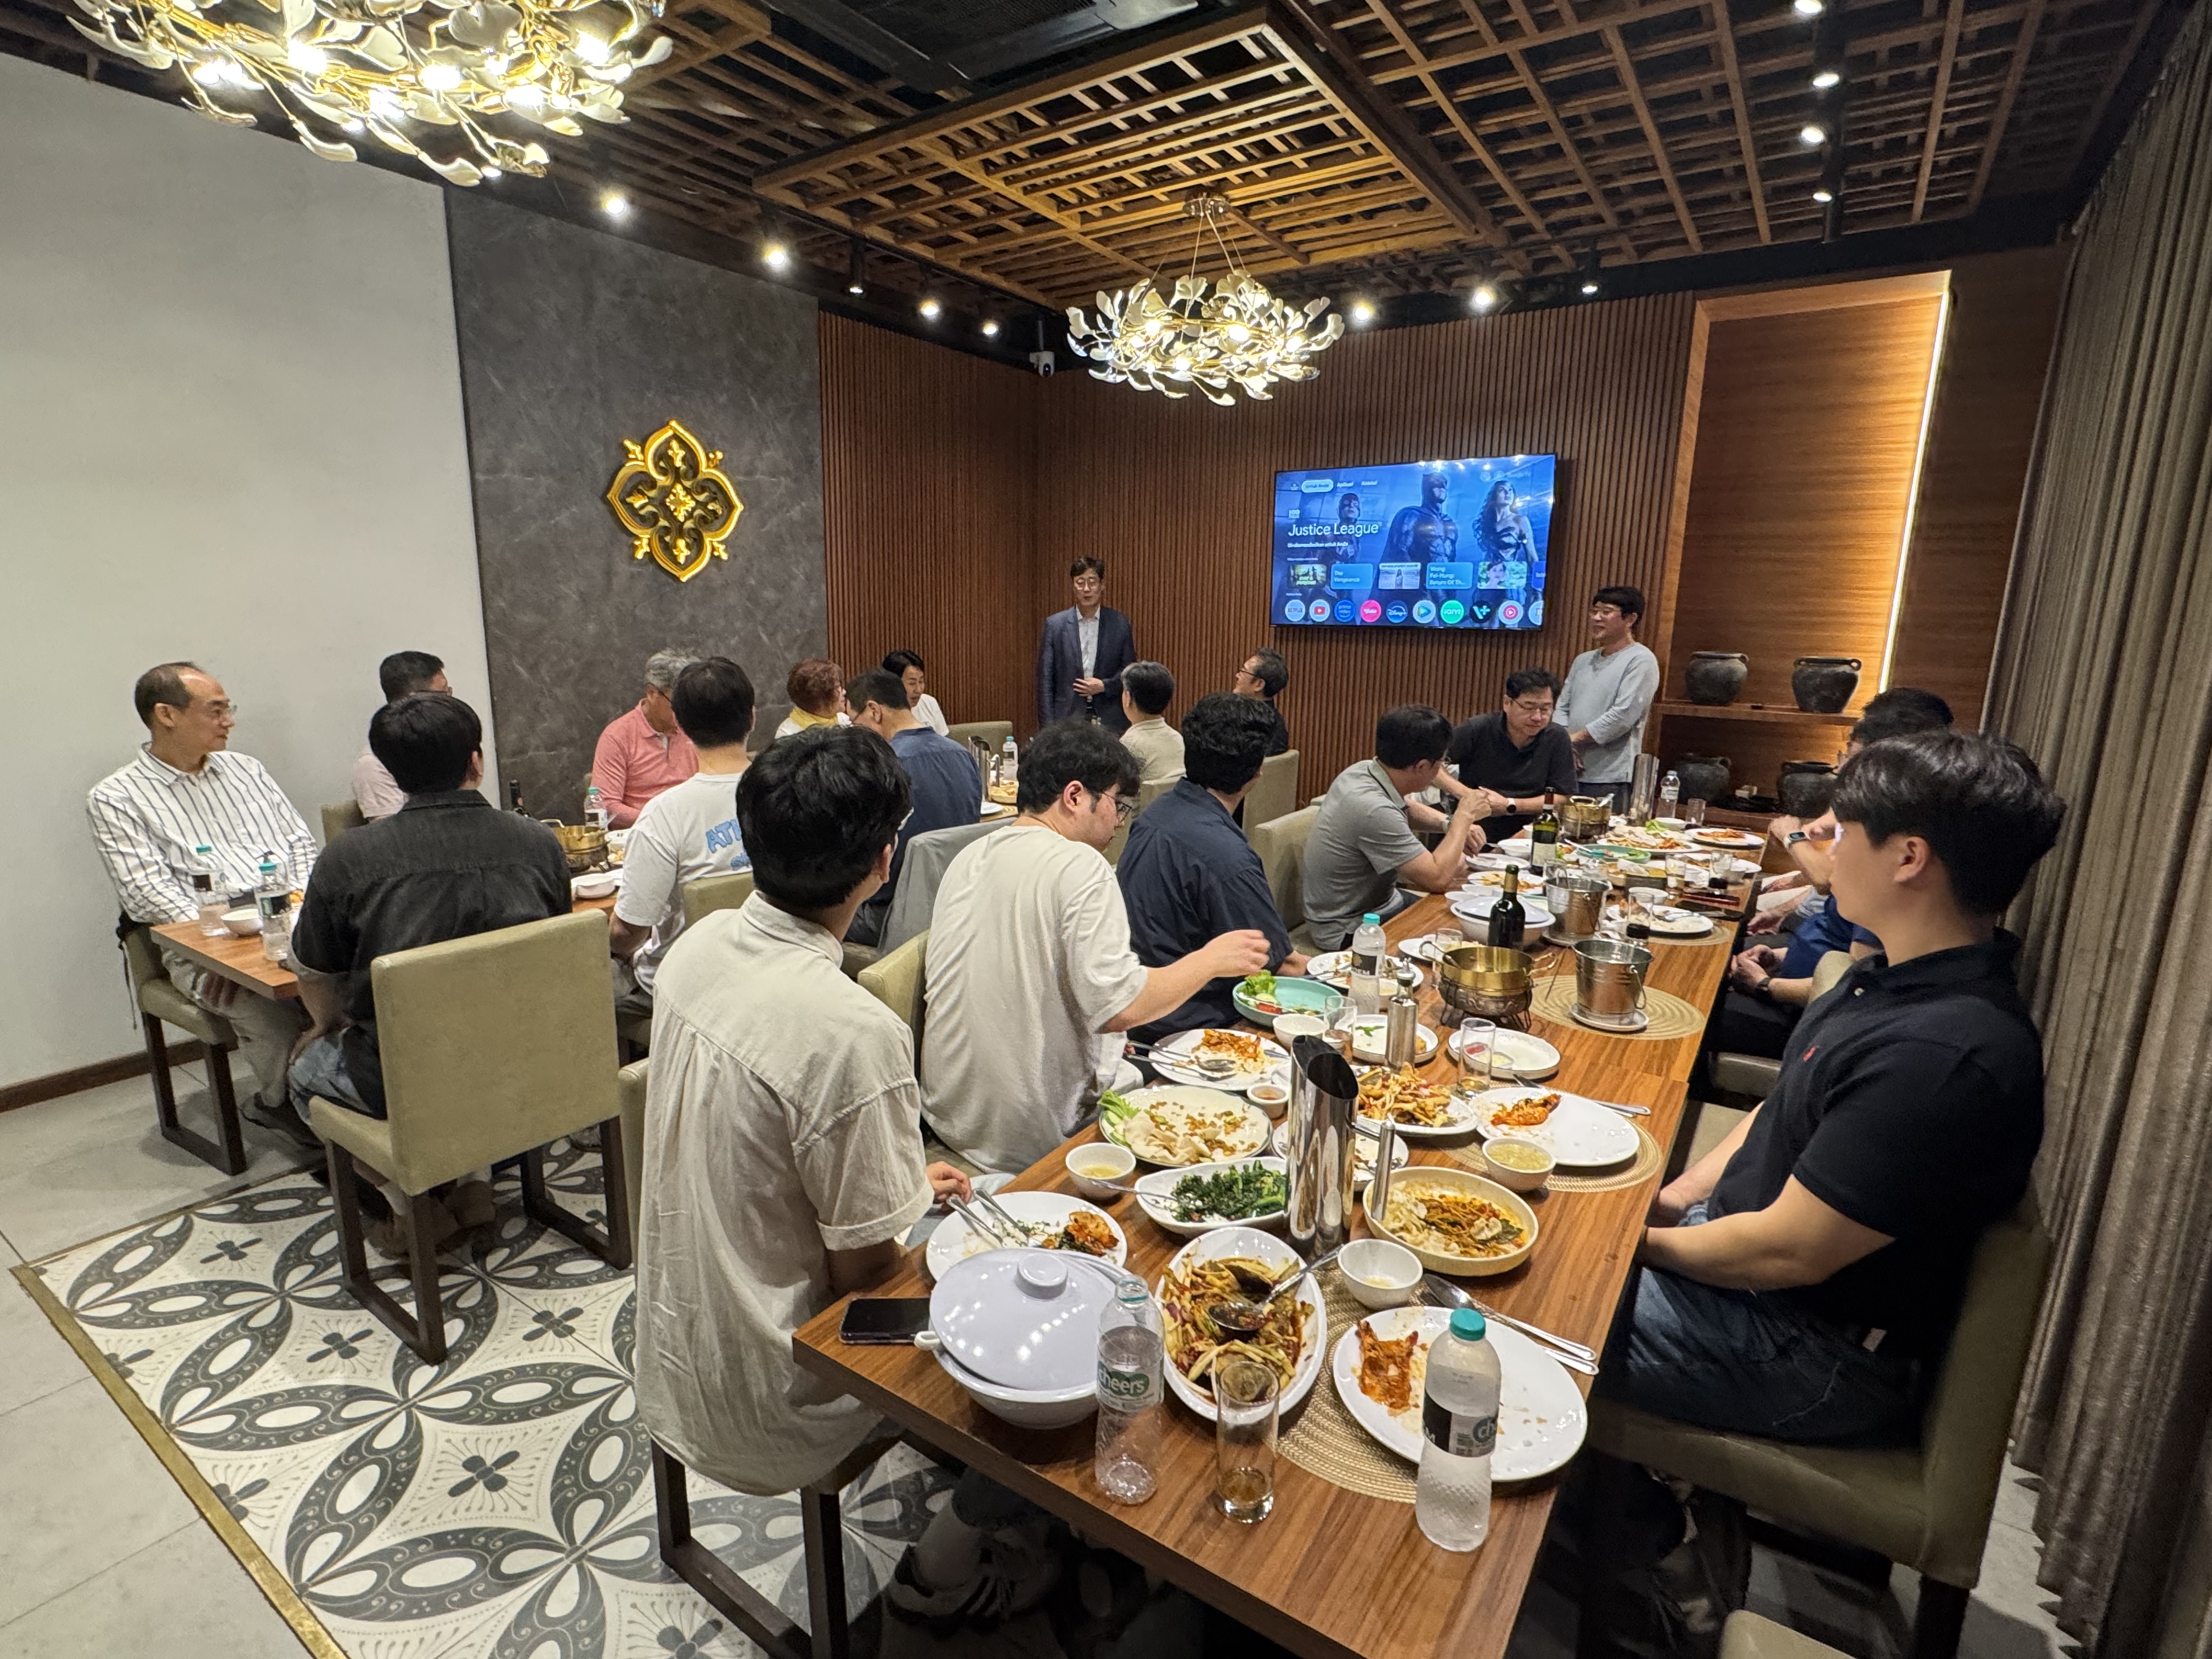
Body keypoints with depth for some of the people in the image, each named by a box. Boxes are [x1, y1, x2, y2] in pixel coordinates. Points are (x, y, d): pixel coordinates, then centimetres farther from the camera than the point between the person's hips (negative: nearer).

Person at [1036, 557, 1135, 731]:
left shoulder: (1120, 623, 5)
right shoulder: (1055, 624, 3)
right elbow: (1045, 679, 2)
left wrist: (1104, 686, -9)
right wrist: (1048, 727, -5)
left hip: (1110, 721, 1)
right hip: (1067, 719, -1)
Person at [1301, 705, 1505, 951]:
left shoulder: (1363, 771, -5)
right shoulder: (1374, 811, -33)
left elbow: (1407, 808, 19)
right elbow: (1438, 879, -27)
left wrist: (1451, 824, 1)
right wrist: (1465, 816, -16)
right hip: (1349, 932, -9)